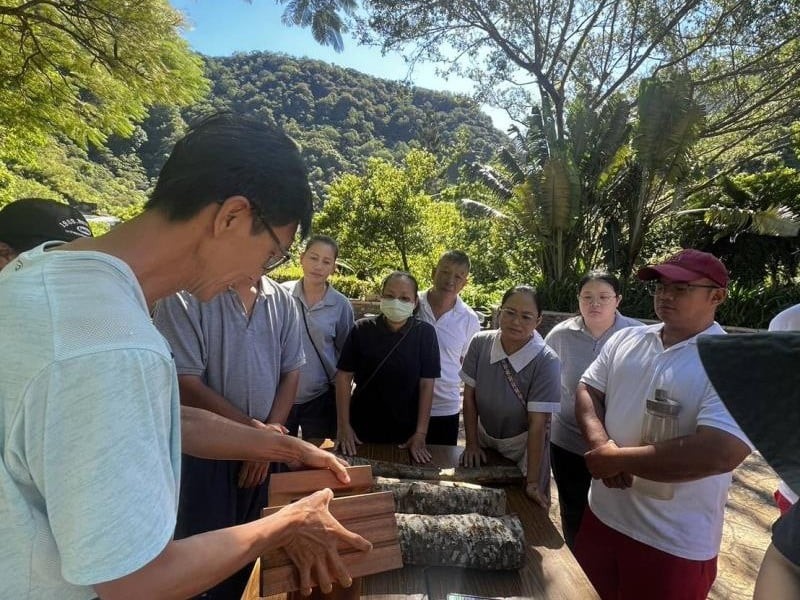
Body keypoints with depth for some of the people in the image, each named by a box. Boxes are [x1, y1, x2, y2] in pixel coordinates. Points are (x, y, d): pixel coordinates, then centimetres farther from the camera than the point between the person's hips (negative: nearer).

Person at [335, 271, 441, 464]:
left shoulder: (425, 333, -8)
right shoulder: (362, 329, -7)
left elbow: (426, 384, -7)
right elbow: (344, 376, -4)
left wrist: (420, 434, -10)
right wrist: (343, 426, -8)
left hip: (406, 434, 0)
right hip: (361, 430, 0)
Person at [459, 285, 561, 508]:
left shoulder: (547, 361, -26)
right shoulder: (480, 343, -17)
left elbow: (538, 423, -24)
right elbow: (469, 396, -8)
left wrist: (532, 482, -22)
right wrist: (472, 444, -5)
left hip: (523, 445, -3)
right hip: (485, 438, 3)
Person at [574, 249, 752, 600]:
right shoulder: (625, 339, 2)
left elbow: (720, 453, -26)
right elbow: (587, 390, 5)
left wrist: (617, 460, -20)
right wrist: (600, 444, -15)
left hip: (674, 544, -5)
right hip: (602, 515, 5)